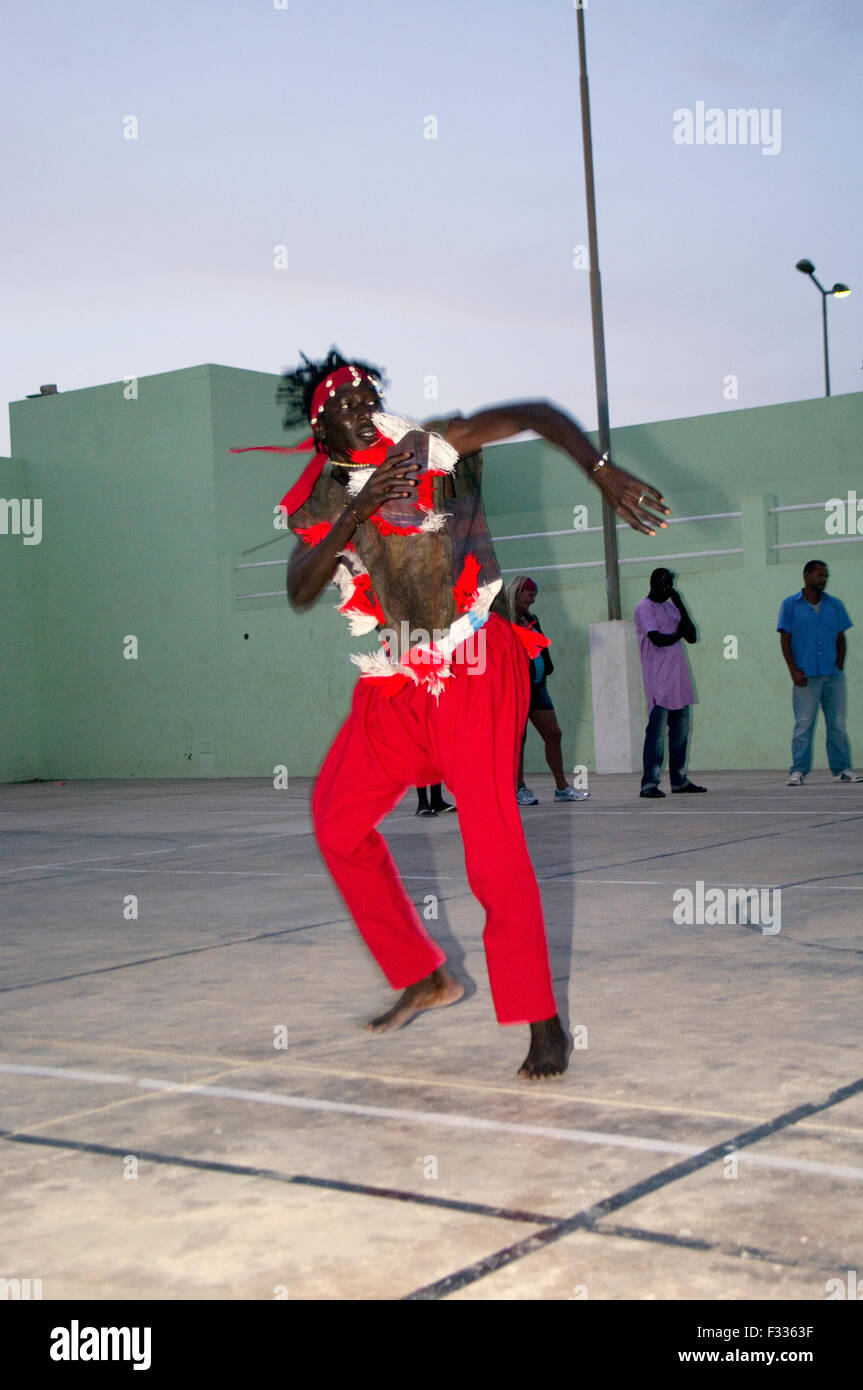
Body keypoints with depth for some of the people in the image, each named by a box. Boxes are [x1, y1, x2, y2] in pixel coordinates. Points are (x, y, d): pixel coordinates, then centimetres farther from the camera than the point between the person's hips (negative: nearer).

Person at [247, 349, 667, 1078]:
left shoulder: (428, 448, -7)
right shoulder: (318, 499, 5)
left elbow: (537, 414, -13)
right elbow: (300, 592, -11)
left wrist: (605, 474, -26)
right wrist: (356, 511, -22)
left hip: (475, 669, -6)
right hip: (392, 687, 6)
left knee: (492, 839, -14)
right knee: (338, 824, 10)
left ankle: (541, 1019, -3)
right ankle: (425, 977, 25)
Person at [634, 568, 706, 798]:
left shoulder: (671, 606, 19)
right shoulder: (644, 608, -4)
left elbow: (692, 636, 10)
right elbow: (658, 639, -17)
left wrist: (680, 604, 3)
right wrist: (678, 634, 2)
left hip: (678, 679, 8)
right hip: (658, 682, -8)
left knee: (680, 731, 9)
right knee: (657, 731, -12)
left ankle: (679, 780, 16)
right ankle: (649, 784, -11)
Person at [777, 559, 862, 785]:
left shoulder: (835, 604, 13)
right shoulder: (790, 605, 5)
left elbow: (840, 638, 16)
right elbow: (785, 639, 3)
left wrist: (840, 666, 4)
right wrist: (794, 670, -6)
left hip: (833, 675, 3)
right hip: (806, 675, -3)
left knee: (837, 724, 4)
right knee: (803, 724, -6)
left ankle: (842, 769, 9)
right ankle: (798, 771, -3)